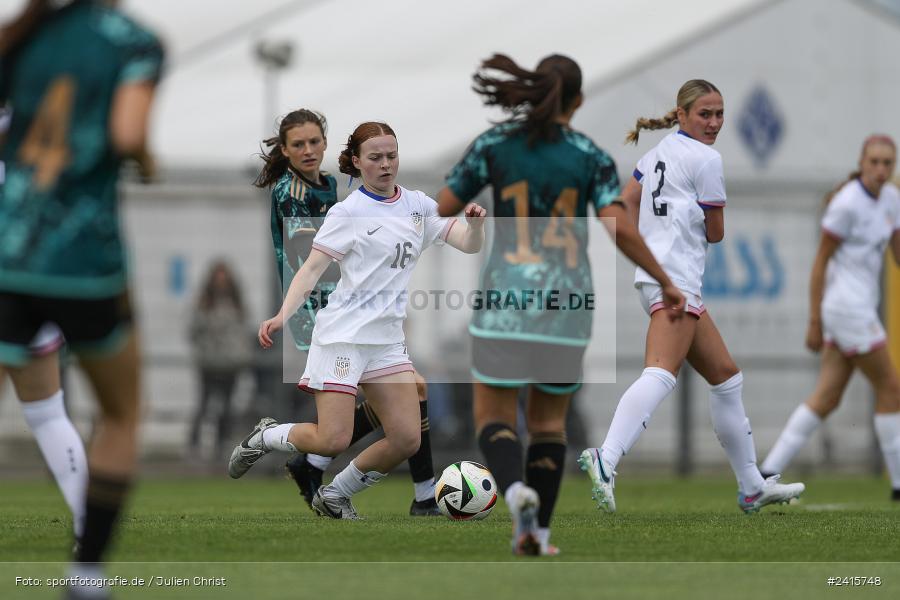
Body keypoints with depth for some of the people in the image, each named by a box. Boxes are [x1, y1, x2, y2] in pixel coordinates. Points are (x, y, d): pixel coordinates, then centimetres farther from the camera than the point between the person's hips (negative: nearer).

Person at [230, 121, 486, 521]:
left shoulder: (418, 205, 10)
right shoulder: (348, 212, -4)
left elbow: (469, 245, 4)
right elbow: (311, 270, -8)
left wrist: (475, 223, -19)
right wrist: (283, 315, -23)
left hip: (388, 338, 6)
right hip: (343, 334, -5)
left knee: (406, 439, -5)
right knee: (332, 441, -14)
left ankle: (334, 496, 15)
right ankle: (264, 437, 15)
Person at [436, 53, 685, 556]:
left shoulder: (495, 144, 0)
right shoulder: (592, 157, 0)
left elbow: (445, 206, 4)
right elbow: (620, 227, -12)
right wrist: (666, 282, -2)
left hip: (507, 296, -1)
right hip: (567, 305, 1)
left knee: (494, 416, 5)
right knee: (549, 420, 17)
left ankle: (517, 490, -25)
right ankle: (537, 532, 10)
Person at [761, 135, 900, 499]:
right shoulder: (847, 204, -14)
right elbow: (820, 262, -11)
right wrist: (814, 323, -10)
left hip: (861, 308, 8)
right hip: (848, 306, -8)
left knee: (827, 399, 5)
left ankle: (768, 472, 5)